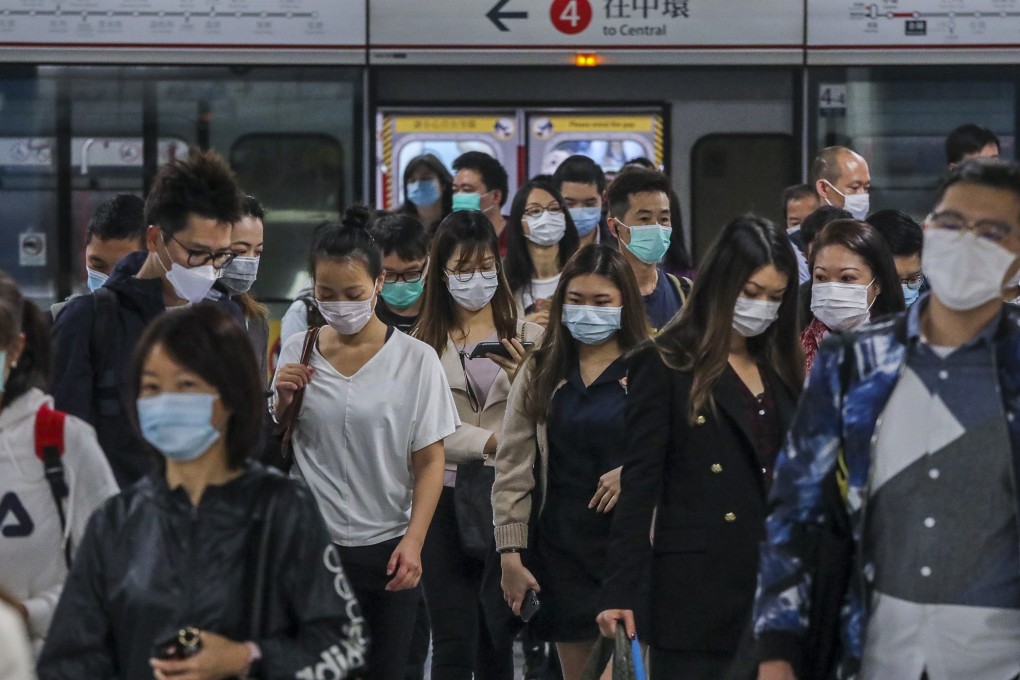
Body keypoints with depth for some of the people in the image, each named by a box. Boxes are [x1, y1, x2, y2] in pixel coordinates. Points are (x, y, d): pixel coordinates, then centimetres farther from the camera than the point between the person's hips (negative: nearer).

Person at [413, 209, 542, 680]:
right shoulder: (421, 342, 2)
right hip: (447, 499, -1)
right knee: (455, 642, -4)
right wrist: (493, 441, -19)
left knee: (498, 640, 9)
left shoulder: (525, 335, 4)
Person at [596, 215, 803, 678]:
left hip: (774, 592, 5)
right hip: (697, 599, -5)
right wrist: (620, 591, -14)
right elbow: (639, 487, -6)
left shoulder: (780, 371, 17)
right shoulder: (664, 367, -1)